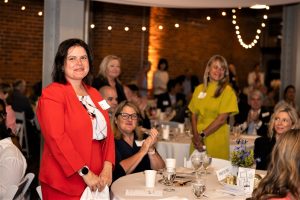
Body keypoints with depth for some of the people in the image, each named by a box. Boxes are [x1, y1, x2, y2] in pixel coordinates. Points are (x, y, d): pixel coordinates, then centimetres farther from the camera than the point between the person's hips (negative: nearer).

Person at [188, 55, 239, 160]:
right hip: (198, 140, 3)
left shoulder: (227, 91, -2)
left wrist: (202, 135, -11)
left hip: (217, 141, -3)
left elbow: (222, 119, -9)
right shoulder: (199, 89, 10)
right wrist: (195, 135, -6)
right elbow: (194, 115, 8)